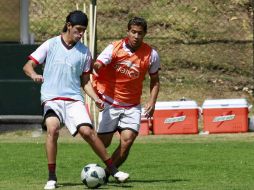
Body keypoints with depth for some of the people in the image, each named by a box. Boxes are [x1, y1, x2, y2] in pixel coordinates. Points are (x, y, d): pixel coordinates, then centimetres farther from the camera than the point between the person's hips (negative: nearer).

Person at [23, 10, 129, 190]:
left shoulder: (84, 52, 10)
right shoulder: (51, 45, 4)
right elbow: (28, 65, 3)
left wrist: (96, 98, 0)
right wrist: (34, 74, -20)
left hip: (74, 99, 2)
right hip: (51, 99, -2)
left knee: (87, 131, -17)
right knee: (53, 129, -27)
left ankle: (113, 170, -4)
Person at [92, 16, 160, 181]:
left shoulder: (151, 54, -3)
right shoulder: (115, 48, -10)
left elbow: (155, 80, 11)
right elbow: (97, 66, -22)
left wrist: (152, 102, -2)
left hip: (132, 106, 2)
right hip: (110, 101, -2)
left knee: (128, 139, -15)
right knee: (103, 142, -4)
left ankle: (108, 173, -2)